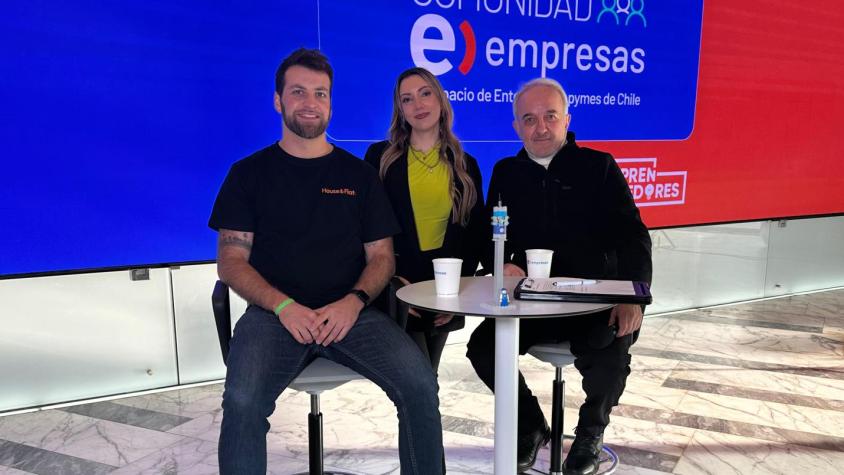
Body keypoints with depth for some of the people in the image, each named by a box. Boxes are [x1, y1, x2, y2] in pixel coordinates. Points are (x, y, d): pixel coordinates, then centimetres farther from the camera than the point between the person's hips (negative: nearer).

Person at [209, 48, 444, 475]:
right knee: (242, 401, -30)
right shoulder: (249, 173, 11)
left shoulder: (359, 175, 15)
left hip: (350, 312, 1)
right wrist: (284, 305, -13)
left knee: (420, 383, -22)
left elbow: (381, 256, 12)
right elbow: (231, 260, 5)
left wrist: (355, 300, -10)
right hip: (273, 312, -1)